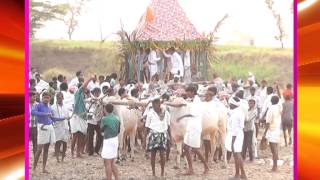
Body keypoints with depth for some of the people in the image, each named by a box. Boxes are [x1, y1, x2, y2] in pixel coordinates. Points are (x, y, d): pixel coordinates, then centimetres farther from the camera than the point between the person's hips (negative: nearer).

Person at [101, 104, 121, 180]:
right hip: (115, 140, 7)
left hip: (108, 141, -7)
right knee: (111, 163, 16)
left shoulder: (104, 119, -14)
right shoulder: (117, 118, 4)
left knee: (107, 163, -1)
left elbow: (102, 128, 3)